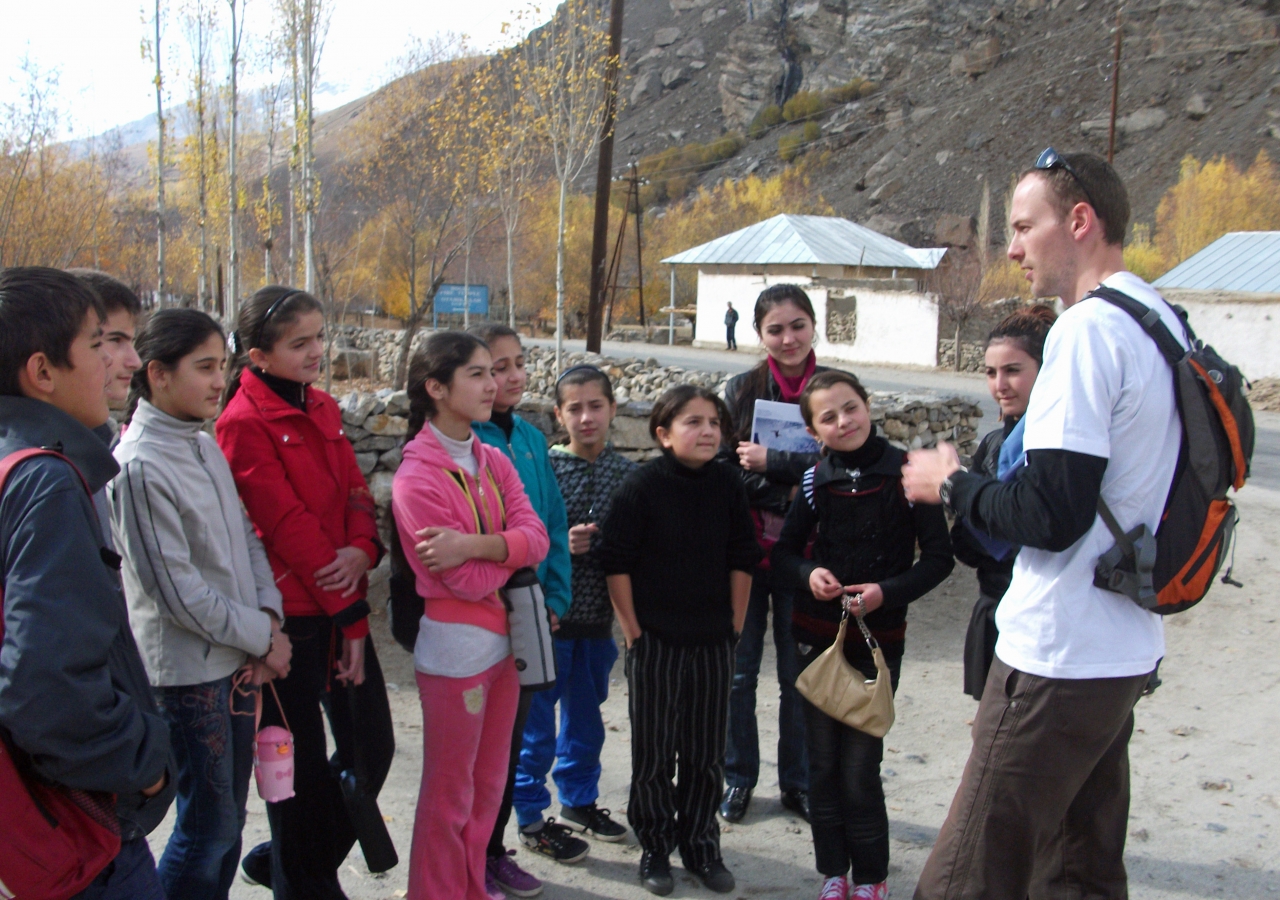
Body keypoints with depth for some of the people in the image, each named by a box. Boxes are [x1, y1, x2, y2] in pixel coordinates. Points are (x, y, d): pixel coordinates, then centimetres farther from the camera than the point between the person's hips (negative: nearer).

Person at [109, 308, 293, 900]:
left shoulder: (206, 445, 7)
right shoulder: (139, 466, -18)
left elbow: (246, 538, 11)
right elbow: (176, 589, -19)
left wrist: (268, 616, -3)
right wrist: (261, 638, -11)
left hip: (237, 659, 8)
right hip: (187, 667, -8)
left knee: (229, 815, 17)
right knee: (209, 826, 2)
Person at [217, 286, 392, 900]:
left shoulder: (321, 408, 11)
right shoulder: (244, 423, -14)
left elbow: (354, 492, 9)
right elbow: (287, 525, -17)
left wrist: (362, 549, -13)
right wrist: (351, 615, -14)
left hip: (341, 607, 8)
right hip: (289, 614, -8)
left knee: (372, 747, 13)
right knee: (302, 764, 5)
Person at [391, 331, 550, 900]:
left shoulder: (494, 462, 6)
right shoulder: (417, 477, -16)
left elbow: (536, 538, -8)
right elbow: (469, 581, -20)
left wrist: (477, 544, -23)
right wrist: (509, 547, -3)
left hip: (502, 638, 7)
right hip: (455, 645, -7)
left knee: (489, 781, 18)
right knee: (450, 792, 6)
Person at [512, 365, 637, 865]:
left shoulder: (627, 473, 2)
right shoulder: (543, 468, -8)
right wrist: (559, 545, -22)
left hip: (599, 617, 4)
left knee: (586, 715, 18)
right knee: (536, 719, 6)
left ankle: (578, 801, 35)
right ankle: (530, 811, 22)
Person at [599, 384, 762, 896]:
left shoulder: (727, 485, 0)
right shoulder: (643, 485, -11)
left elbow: (742, 559, 8)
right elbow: (616, 562, -8)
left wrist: (735, 623, 6)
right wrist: (632, 630, -7)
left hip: (713, 641, 3)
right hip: (654, 640, -3)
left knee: (707, 751, 12)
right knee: (654, 751, 7)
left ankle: (701, 845, 27)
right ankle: (656, 848, 23)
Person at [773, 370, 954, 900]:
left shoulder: (905, 473, -8)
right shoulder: (815, 480, 1)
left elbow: (939, 557, -5)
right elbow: (784, 552, 8)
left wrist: (888, 592, -19)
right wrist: (807, 573, -14)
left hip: (879, 638, -3)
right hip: (817, 636, 3)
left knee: (860, 766, -1)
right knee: (822, 761, 9)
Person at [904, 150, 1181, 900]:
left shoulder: (1089, 328, -17)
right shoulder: (1164, 323, 12)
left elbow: (1052, 514, -22)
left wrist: (952, 485, -6)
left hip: (1060, 661, -10)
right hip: (1128, 653, 10)